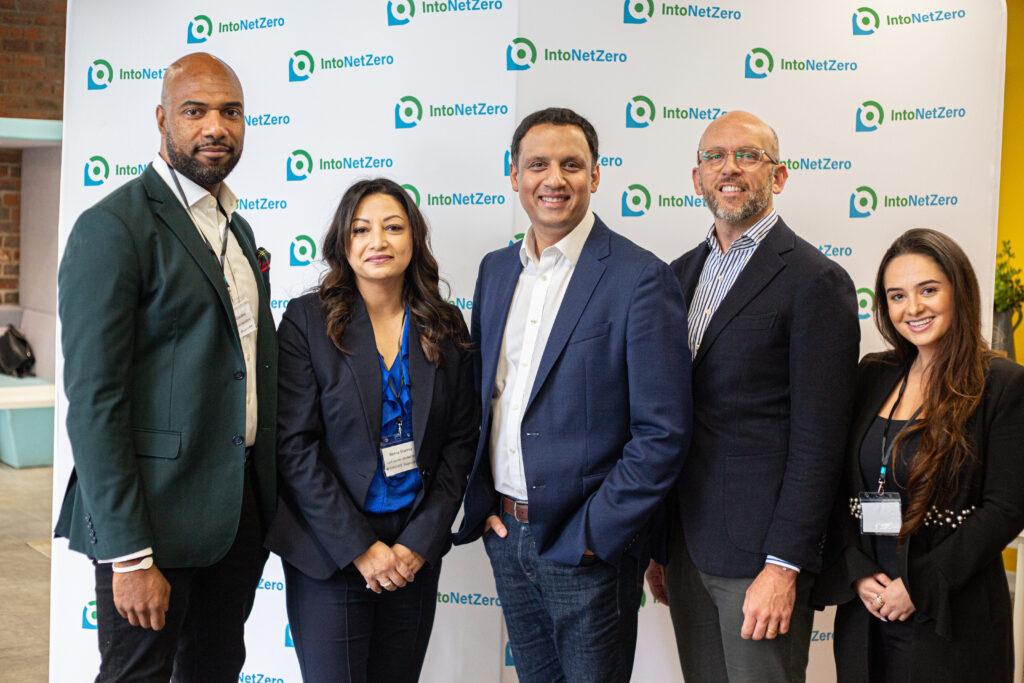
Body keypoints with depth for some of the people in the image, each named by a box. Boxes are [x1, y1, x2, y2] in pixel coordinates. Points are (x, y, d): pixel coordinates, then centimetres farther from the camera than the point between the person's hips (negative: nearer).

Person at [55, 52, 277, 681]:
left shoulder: (238, 229, 14)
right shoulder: (112, 228, -13)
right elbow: (93, 400, -17)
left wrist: (267, 498, 16)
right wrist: (128, 555, -20)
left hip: (242, 510, 8)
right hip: (156, 512, -7)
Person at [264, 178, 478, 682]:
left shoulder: (446, 328, 3)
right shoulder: (308, 320, -6)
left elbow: (460, 442, 4)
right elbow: (295, 446, -9)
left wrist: (420, 541, -5)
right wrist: (358, 547, -12)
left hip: (416, 551, 3)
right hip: (329, 551, -3)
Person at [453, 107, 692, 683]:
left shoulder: (640, 278, -12)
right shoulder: (496, 270, 8)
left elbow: (663, 434, -15)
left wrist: (591, 535, -15)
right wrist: (480, 503, 5)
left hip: (588, 548, -5)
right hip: (504, 534, 6)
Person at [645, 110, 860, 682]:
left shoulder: (817, 281, -10)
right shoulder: (681, 273, 12)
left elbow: (818, 442, -13)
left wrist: (784, 566, -17)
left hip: (758, 551, -6)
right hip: (686, 544, 6)